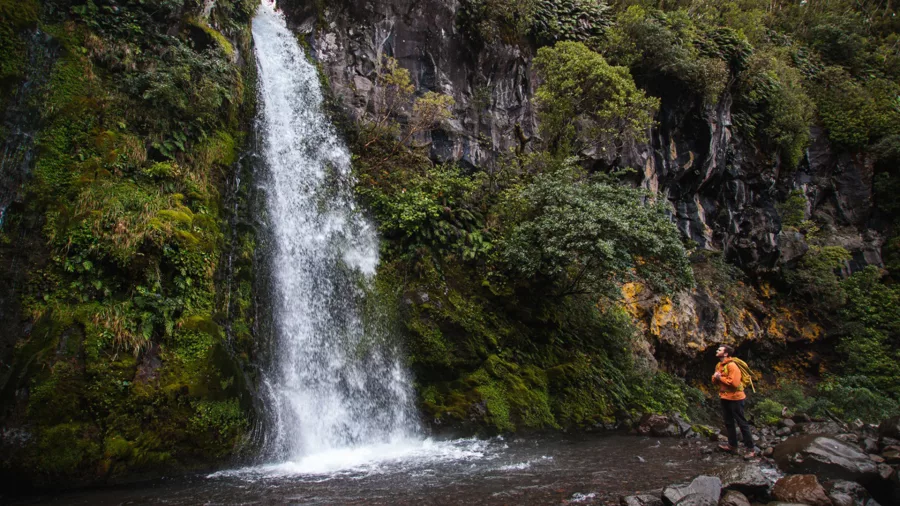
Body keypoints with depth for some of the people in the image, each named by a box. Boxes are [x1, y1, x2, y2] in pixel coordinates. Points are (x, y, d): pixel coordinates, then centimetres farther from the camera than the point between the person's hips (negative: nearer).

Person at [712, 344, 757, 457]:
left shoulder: (732, 366, -21)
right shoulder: (718, 365, 7)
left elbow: (734, 383, -29)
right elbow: (715, 381, 13)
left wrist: (720, 377, -20)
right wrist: (715, 377, -9)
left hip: (735, 398, -9)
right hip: (724, 398, 9)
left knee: (742, 423, -1)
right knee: (729, 423, 17)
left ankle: (751, 448, 7)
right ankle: (732, 445, 28)